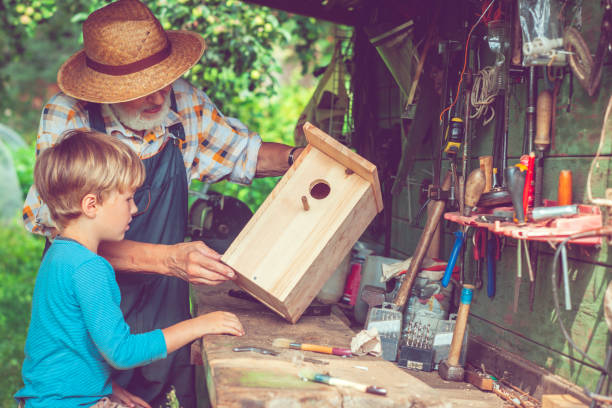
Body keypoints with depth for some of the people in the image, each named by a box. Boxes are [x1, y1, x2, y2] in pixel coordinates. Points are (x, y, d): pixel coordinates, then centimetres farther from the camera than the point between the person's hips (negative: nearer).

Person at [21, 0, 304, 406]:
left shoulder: (184, 103, -8)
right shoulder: (67, 118, -19)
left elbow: (243, 151, 10)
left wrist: (298, 158, -9)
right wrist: (169, 259, -36)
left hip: (164, 302, 3)